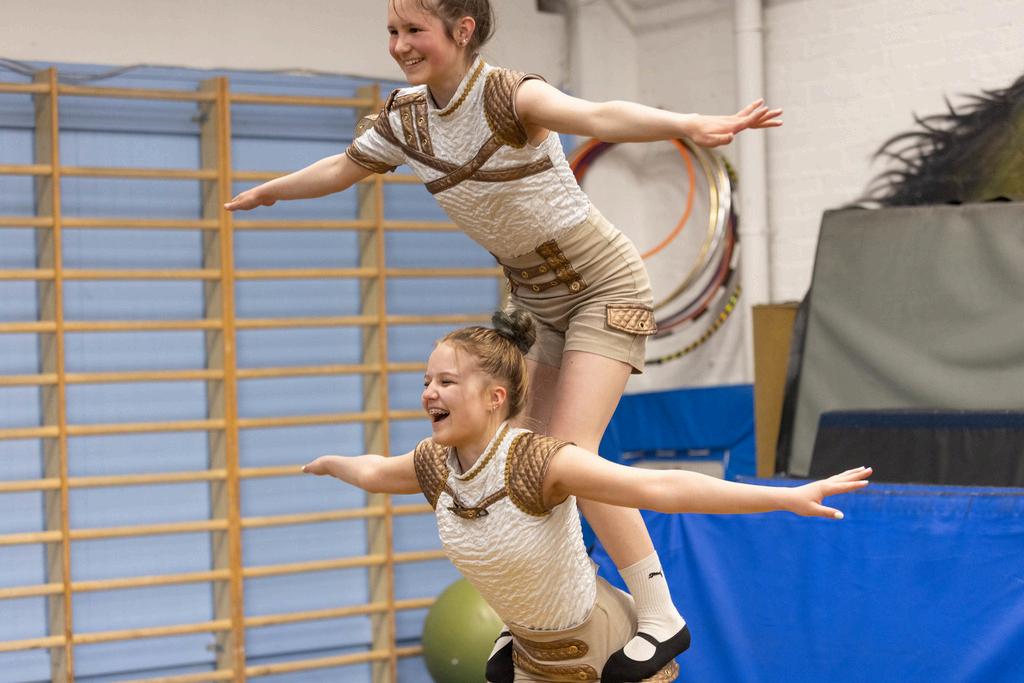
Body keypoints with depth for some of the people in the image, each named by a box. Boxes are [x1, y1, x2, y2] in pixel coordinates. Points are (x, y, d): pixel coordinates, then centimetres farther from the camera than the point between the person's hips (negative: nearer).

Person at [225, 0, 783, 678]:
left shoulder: (508, 94, -25)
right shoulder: (405, 117, -2)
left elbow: (595, 116, -46)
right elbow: (343, 169, 19)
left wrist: (691, 124, -63)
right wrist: (262, 193, 32)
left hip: (606, 289, -8)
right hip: (544, 304, 8)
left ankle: (662, 617, -10)